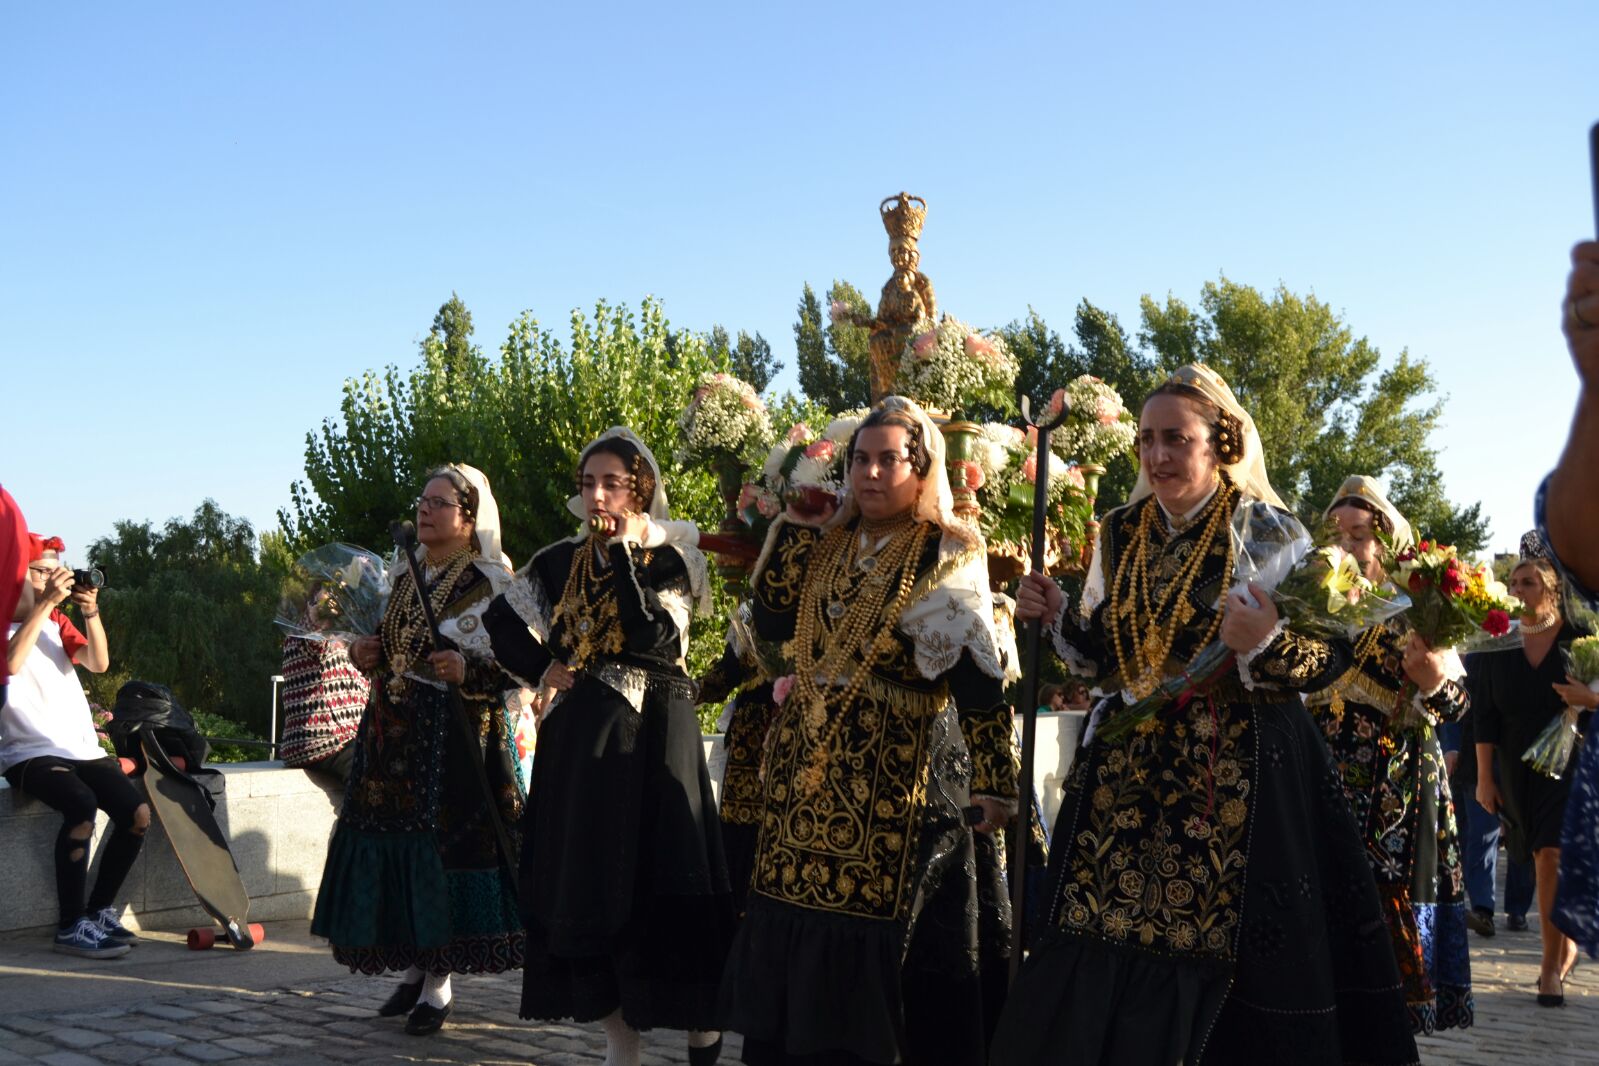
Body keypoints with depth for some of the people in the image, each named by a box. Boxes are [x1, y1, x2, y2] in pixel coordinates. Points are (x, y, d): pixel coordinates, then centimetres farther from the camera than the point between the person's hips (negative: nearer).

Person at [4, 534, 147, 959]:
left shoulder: (56, 621, 17)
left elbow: (98, 663, 4)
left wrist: (91, 614, -11)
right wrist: (45, 603, -22)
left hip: (82, 749, 6)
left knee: (138, 813, -15)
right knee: (82, 805, -33)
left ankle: (100, 912, 1)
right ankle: (70, 927, -24)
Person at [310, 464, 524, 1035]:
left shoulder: (493, 583, -5)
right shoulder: (401, 575, 15)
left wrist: (468, 670, -25)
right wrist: (366, 654, 4)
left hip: (456, 737, -6)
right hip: (393, 732, 6)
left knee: (445, 846, -6)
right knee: (392, 840, 5)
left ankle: (438, 983, 5)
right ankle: (412, 968, 19)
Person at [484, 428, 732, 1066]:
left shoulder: (669, 561, -4)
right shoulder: (561, 562, 8)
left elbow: (652, 636, -20)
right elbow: (501, 621, 17)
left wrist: (624, 553, -16)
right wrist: (540, 671, 2)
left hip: (652, 737, -4)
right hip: (580, 738, 5)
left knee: (656, 877, -6)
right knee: (585, 881, 4)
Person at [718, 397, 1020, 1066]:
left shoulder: (946, 557, -4)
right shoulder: (826, 547, 13)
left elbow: (979, 680, -9)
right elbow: (771, 621, 0)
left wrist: (994, 781, -14)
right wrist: (793, 520, 2)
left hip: (892, 778, -5)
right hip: (806, 773, 6)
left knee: (871, 945, -3)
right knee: (801, 938, 8)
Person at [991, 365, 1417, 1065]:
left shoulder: (1270, 533, -5)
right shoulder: (1120, 535, 10)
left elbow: (1330, 658, -6)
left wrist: (1267, 647, -25)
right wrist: (1058, 619, 1)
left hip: (1236, 778, -4)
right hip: (1128, 773, 5)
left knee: (1204, 960, -5)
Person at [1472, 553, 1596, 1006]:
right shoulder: (1499, 646, 4)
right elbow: (1485, 715, 4)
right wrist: (1484, 777, 0)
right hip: (1518, 769, 3)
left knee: (1551, 854, -14)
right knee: (1546, 859, 7)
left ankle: (1552, 964, -6)